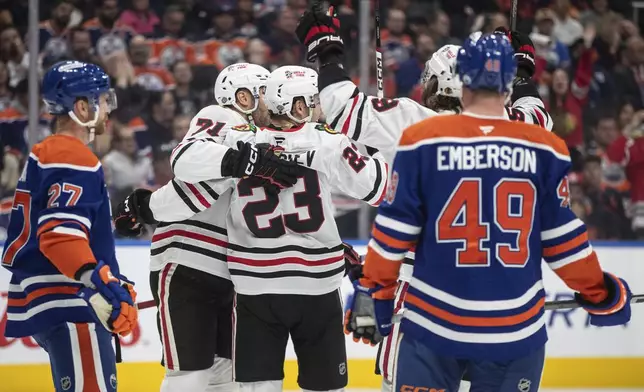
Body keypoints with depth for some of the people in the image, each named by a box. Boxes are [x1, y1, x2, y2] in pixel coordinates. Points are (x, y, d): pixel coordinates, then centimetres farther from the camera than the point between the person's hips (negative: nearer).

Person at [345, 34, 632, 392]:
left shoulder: (423, 141, -5)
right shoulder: (544, 150, -2)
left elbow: (394, 232, -3)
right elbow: (563, 241, 3)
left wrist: (374, 293, 8)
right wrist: (600, 293, 17)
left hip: (434, 322, -1)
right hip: (515, 330, 1)